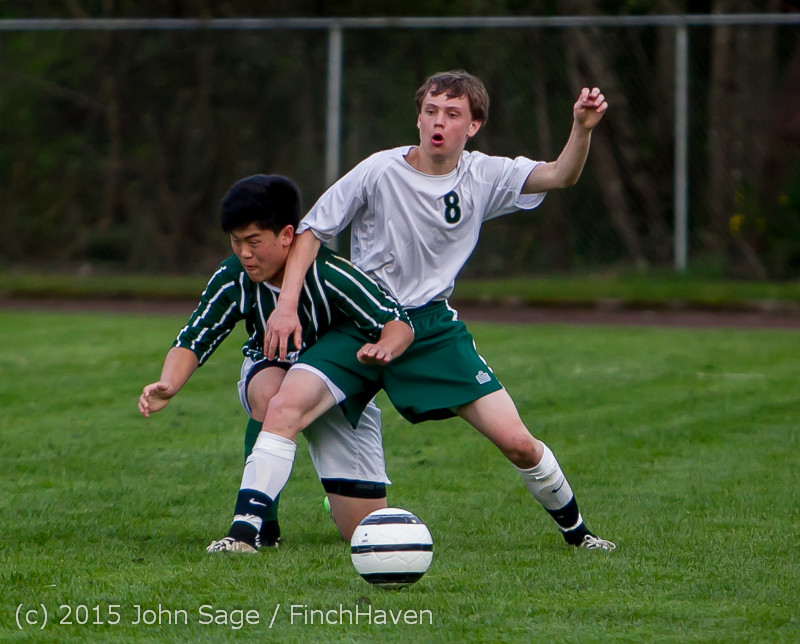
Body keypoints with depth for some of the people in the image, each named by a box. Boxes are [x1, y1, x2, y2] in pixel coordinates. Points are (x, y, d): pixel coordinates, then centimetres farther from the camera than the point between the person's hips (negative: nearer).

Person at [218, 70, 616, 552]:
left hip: (433, 327, 2)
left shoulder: (484, 177, -2)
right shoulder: (379, 173, -10)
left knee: (516, 441, -7)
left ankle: (574, 527, 18)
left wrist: (582, 128, -33)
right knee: (285, 406, -25)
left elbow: (560, 176, -13)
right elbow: (312, 231, -2)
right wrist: (287, 305, -13)